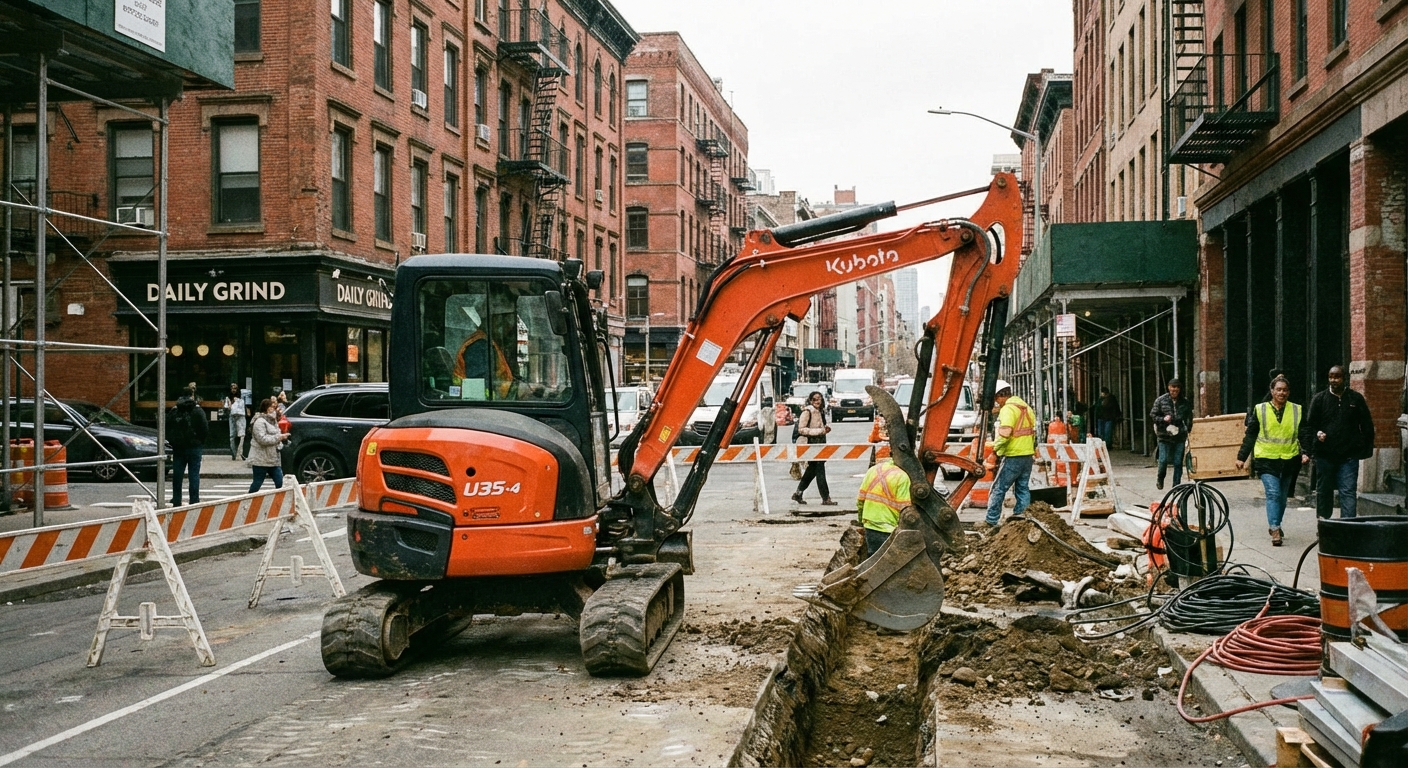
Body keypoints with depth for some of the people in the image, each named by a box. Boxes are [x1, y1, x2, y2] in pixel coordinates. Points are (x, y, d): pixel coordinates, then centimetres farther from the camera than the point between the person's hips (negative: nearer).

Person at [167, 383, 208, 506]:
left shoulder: (173, 411, 0)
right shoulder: (197, 411, -8)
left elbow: (167, 429, 2)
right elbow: (205, 429, -10)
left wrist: (172, 441, 14)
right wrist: (200, 440, 7)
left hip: (178, 448, 3)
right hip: (194, 447, -3)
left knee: (177, 475, 10)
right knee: (194, 475, 1)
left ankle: (176, 501, 14)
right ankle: (194, 501, -1)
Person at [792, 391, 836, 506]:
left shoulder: (820, 411, 14)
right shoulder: (807, 411, -11)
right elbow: (801, 429, -16)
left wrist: (825, 429, 5)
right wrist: (820, 431, -20)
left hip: (819, 443, 9)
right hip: (811, 444, -9)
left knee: (812, 470, 12)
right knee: (820, 471, -9)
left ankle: (798, 494, 22)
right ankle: (826, 498, -7)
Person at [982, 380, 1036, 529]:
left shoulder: (1008, 409, -12)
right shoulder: (1026, 407, 16)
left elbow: (1004, 434, -23)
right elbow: (1034, 431, 19)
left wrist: (994, 452, -15)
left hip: (1013, 457, -9)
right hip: (1028, 455, 9)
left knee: (998, 489, -3)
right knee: (1023, 489, 12)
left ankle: (991, 521, -1)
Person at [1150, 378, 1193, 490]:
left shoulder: (1185, 402, 7)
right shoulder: (1160, 400, 1)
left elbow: (1189, 418, 16)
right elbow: (1152, 415, 4)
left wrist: (1187, 429, 2)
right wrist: (1163, 419, -13)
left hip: (1180, 436, 2)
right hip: (1165, 436, -2)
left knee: (1178, 463, 1)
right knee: (1163, 460, -6)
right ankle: (1160, 479, 23)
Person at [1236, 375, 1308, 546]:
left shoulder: (1297, 411, 6)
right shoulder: (1260, 410, 2)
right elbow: (1250, 435, 6)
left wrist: (1305, 453, -9)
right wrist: (1242, 457, 4)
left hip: (1289, 460, 3)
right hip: (1267, 459, -2)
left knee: (1282, 496, 12)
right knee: (1273, 493, -15)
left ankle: (1274, 525, 30)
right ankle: (1275, 530, -16)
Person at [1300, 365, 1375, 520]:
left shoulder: (1356, 398, 6)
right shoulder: (1319, 399, 6)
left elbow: (1367, 426, 10)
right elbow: (1309, 424, 7)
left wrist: (1367, 448, 4)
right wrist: (1317, 433, -14)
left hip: (1349, 455, -1)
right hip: (1324, 453, 1)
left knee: (1348, 492, -8)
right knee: (1323, 491, 11)